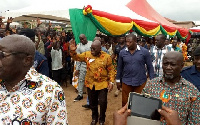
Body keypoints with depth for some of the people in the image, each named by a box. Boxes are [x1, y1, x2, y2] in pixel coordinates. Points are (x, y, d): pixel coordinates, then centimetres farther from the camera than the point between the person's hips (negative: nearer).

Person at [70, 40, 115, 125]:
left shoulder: (106, 57, -10)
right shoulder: (87, 54, -3)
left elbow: (111, 70, -6)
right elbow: (77, 57, 2)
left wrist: (111, 82, -11)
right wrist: (72, 51, -17)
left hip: (102, 84, -3)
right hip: (90, 83, 3)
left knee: (102, 102, 4)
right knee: (92, 102, 17)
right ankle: (94, 118, 42)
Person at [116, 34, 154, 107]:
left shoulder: (144, 51, -6)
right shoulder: (122, 52, -1)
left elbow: (150, 67, 0)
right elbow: (119, 67, 9)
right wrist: (118, 80, 12)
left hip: (140, 82, -1)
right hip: (126, 82, 2)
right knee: (125, 102, 9)